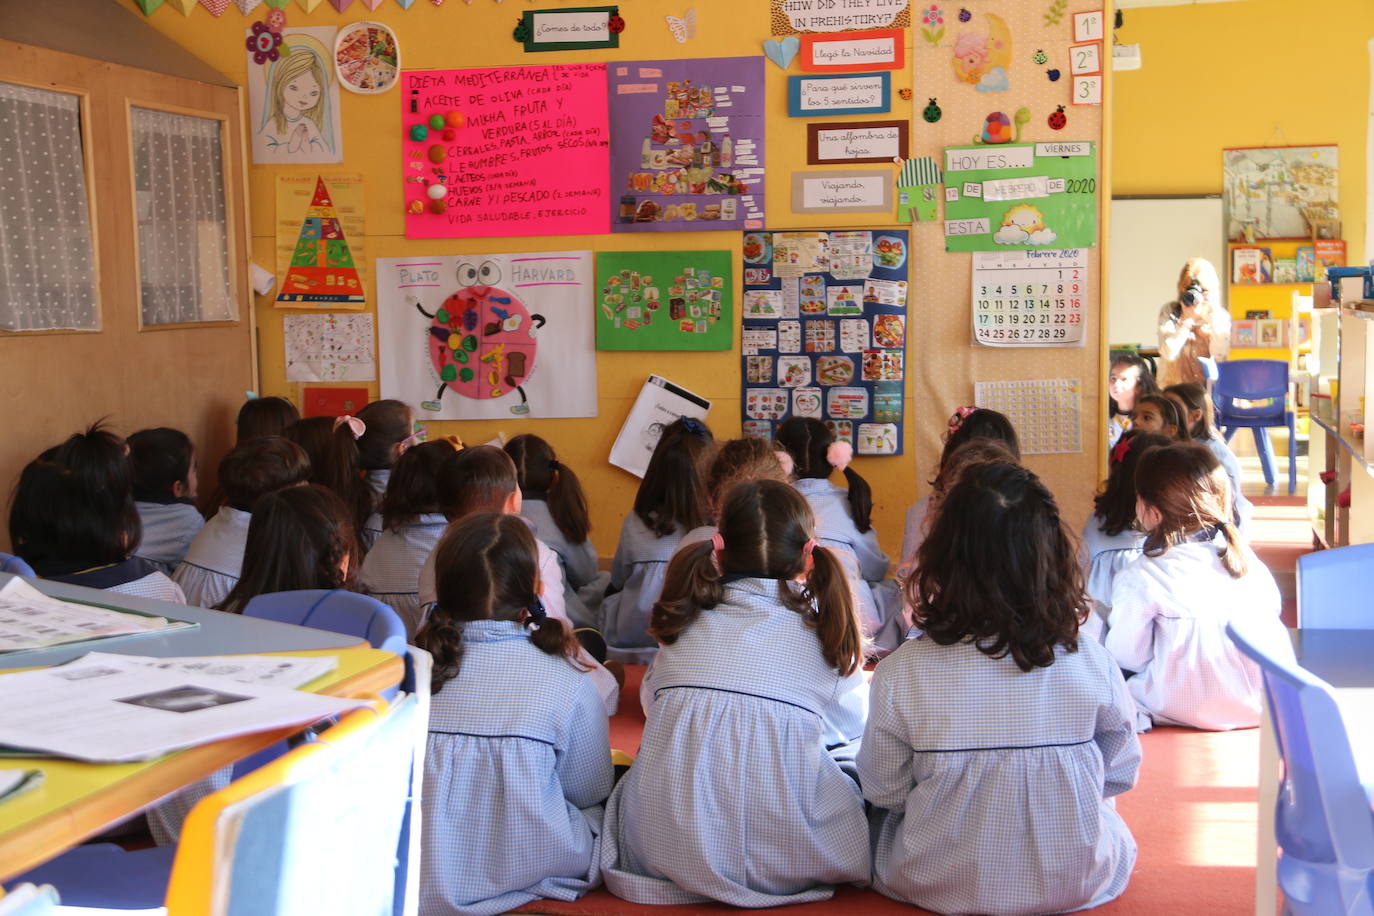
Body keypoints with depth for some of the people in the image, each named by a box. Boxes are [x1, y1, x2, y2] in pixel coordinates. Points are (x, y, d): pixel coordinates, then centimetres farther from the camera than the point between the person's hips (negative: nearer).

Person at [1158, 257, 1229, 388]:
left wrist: (1214, 313, -11)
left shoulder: (1222, 315, 6)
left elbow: (1219, 354, -9)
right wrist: (1187, 319, -13)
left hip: (1208, 388, 1)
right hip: (1173, 388, -1)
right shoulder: (1169, 310, 2)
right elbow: (1168, 353, -11)